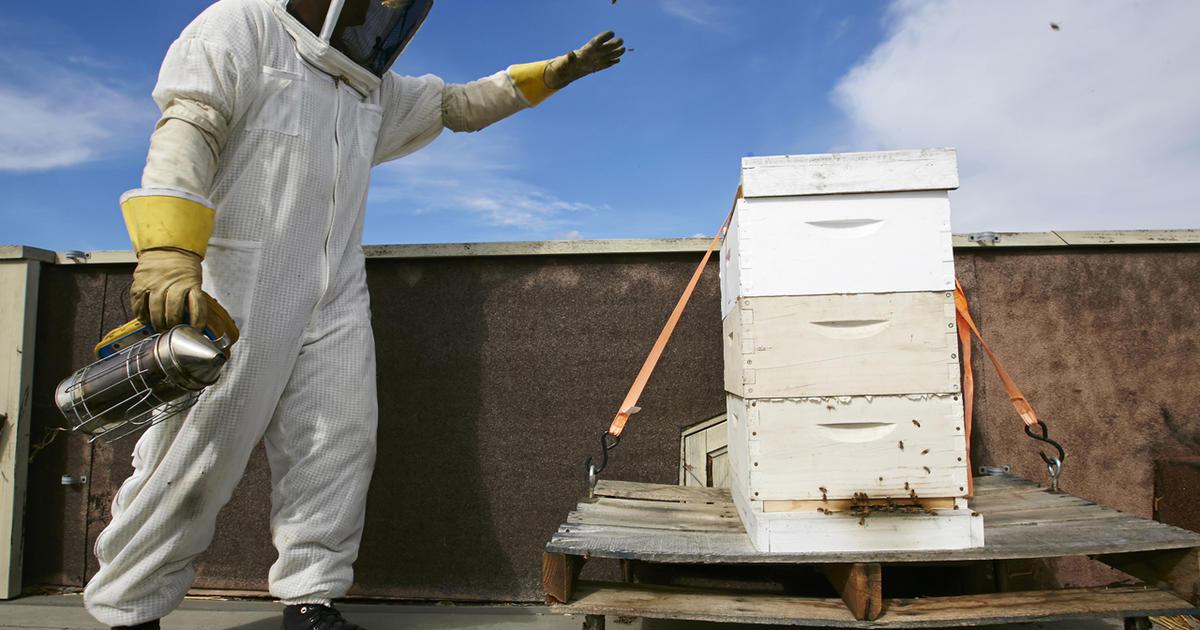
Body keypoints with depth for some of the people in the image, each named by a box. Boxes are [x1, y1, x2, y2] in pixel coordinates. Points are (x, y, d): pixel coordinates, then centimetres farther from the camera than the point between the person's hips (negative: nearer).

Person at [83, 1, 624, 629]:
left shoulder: (374, 89, 22)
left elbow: (459, 105, 29)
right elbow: (187, 128, -13)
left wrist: (556, 70, 25)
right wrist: (168, 253, -28)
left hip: (335, 298, 7)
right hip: (237, 292, -6)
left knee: (338, 446, -1)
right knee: (194, 454, -4)